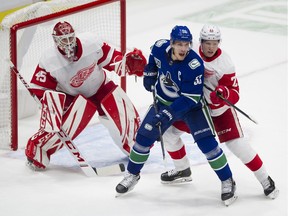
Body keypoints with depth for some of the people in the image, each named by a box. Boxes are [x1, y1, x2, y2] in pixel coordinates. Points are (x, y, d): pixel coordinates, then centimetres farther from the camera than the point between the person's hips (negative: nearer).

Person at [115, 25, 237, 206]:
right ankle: (132, 175, 27)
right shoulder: (161, 48, -19)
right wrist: (149, 73, 3)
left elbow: (190, 98, -31)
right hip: (164, 101, 4)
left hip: (191, 104, -4)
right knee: (144, 137, 4)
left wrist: (168, 114, -36)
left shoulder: (194, 64, -32)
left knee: (206, 142, -16)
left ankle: (227, 181, -1)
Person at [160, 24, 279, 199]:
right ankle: (182, 170, 28)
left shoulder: (225, 64, -26)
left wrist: (224, 93, -44)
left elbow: (234, 95, -26)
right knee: (170, 133, 4)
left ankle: (265, 179, -2)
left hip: (220, 109, -5)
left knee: (237, 144, -16)